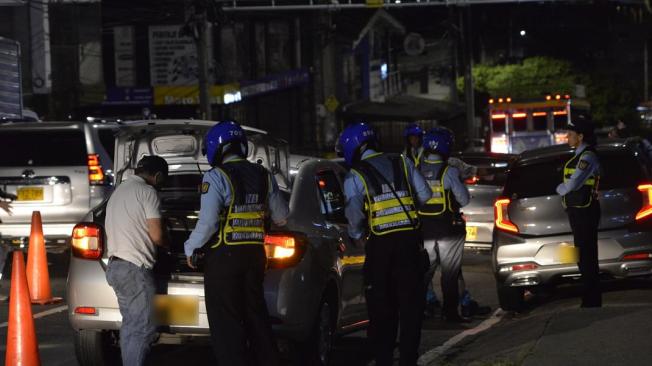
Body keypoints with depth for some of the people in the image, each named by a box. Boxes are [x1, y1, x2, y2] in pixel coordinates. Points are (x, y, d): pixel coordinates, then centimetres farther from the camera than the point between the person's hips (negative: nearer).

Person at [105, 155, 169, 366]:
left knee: (130, 325, 12)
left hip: (116, 265, 10)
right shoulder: (147, 192, -9)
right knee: (143, 329, -10)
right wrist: (168, 245, 8)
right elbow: (156, 235, -13)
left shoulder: (119, 192, 20)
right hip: (135, 268, -9)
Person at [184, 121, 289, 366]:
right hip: (255, 253, 6)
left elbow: (208, 222, -19)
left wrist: (190, 248, -4)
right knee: (256, 313, 16)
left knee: (225, 320, 0)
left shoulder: (216, 177, -12)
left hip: (224, 256, -6)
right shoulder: (263, 176, 6)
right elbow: (281, 217, 14)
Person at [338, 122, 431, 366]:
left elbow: (354, 211, -14)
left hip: (379, 244, -2)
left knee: (381, 306, 8)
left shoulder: (355, 176, -3)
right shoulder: (402, 163, 8)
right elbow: (425, 195, 10)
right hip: (409, 239, 3)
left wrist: (356, 236, 3)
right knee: (411, 302, 8)